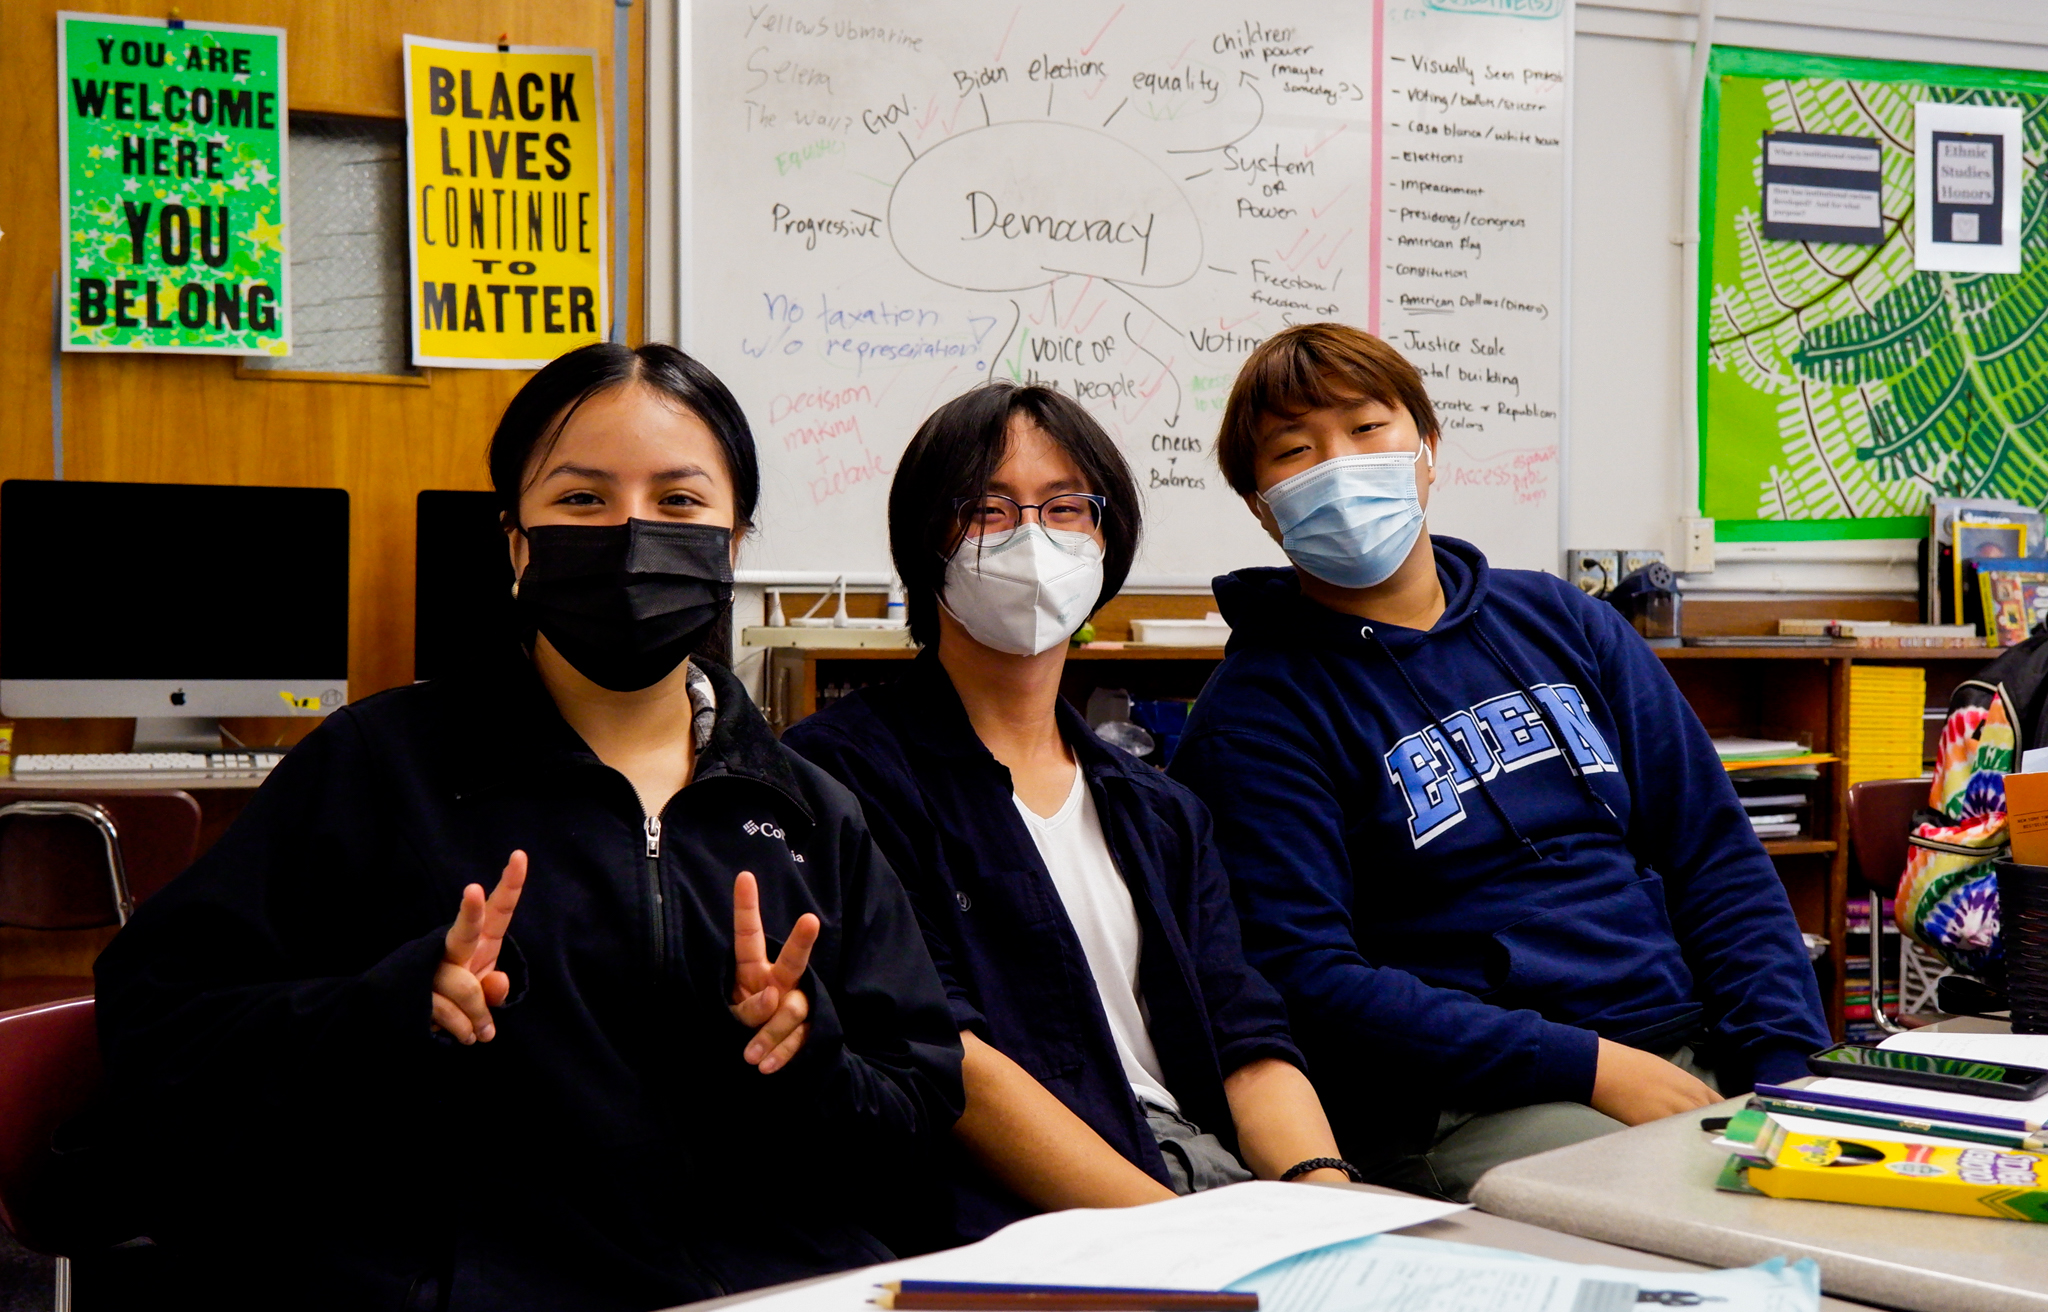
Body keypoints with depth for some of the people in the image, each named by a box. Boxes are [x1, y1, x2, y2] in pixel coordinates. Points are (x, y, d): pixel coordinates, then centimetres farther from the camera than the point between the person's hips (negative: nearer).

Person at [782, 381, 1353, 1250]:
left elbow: (1249, 1045, 11)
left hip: (1219, 1181, 7)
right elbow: (945, 1063, -11)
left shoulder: (1162, 812, 23)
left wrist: (1324, 1188, -12)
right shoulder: (844, 768, 0)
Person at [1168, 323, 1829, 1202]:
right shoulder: (1256, 716, 0)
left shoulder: (1561, 621, 17)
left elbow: (1718, 859, 17)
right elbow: (1306, 981, -10)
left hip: (1696, 1060, 6)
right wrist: (1592, 1067, -16)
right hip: (1468, 1111, -5)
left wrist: (1793, 1073, 0)